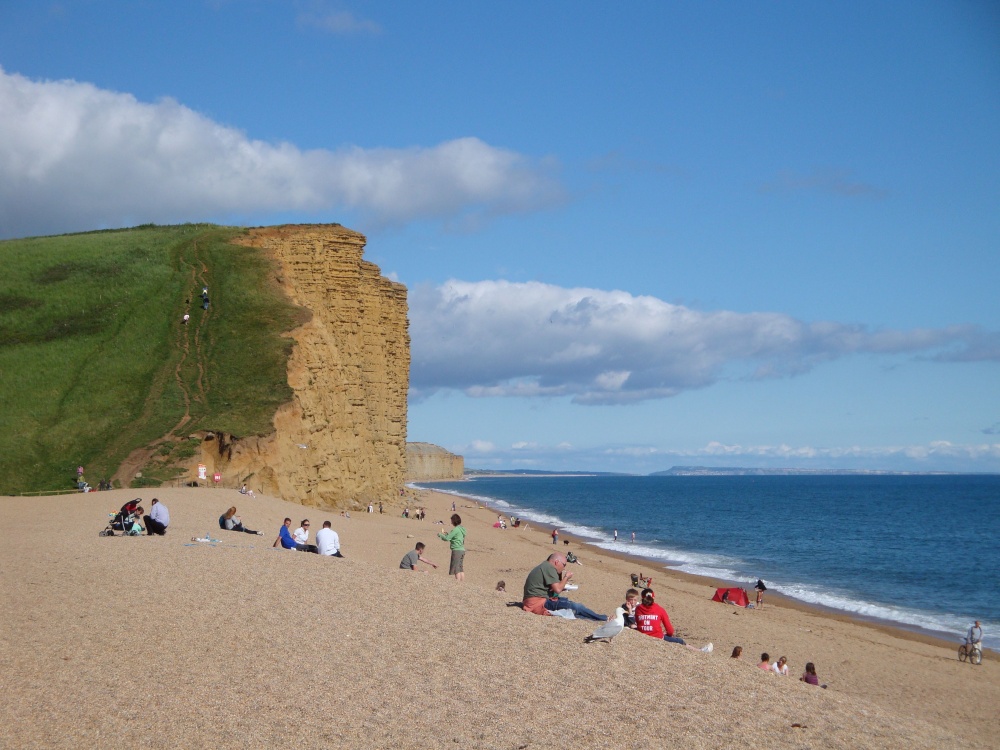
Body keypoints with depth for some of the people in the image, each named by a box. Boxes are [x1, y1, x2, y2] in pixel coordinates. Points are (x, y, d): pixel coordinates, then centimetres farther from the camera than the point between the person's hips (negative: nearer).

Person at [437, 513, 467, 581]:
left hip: (457, 550, -9)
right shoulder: (462, 529, 13)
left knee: (456, 570, -7)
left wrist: (440, 535, 3)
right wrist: (447, 534, 21)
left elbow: (447, 538, -13)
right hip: (462, 550, 9)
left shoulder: (456, 529, -14)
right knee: (461, 569, 12)